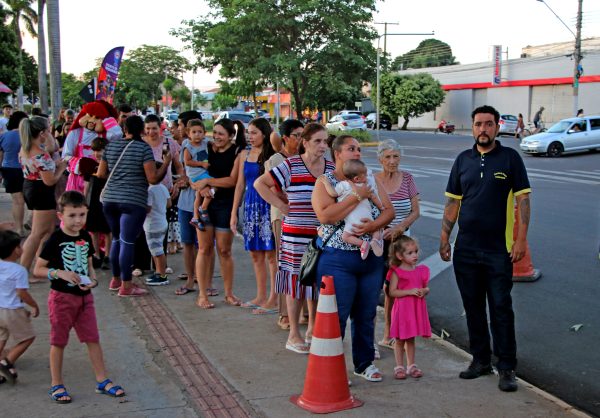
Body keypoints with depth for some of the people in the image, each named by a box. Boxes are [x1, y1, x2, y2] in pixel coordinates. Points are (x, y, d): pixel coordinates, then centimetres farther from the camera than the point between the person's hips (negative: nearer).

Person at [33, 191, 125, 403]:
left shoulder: (86, 238, 3)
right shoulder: (55, 240, -13)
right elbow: (38, 269, -8)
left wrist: (92, 280, -5)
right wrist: (61, 273, -21)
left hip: (84, 296, 5)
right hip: (62, 297, -5)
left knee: (93, 339, 8)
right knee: (58, 341, 7)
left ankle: (102, 380, 17)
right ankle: (56, 385, 19)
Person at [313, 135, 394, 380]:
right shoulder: (325, 182, -3)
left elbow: (389, 211, 5)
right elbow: (325, 215, -20)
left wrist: (372, 226, -15)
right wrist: (357, 196, -18)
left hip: (372, 258, 5)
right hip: (338, 259, -5)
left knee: (366, 316, 13)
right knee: (336, 317, 0)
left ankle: (364, 363, 28)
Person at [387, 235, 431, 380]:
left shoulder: (421, 270, 8)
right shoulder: (396, 272, -8)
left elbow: (426, 288, 16)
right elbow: (392, 292, -14)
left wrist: (424, 291, -7)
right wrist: (410, 291, -21)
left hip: (416, 309, 5)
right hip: (402, 309, -5)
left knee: (411, 339, 14)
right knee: (400, 339, 4)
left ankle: (411, 365, 22)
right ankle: (399, 366, 12)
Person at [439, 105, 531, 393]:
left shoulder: (510, 158, -2)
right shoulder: (463, 160, 8)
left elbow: (523, 199, -4)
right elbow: (452, 202, 11)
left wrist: (521, 239, -11)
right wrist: (444, 238, 6)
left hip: (499, 249, -4)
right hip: (465, 248, 4)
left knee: (501, 308, 0)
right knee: (473, 306, 11)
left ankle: (506, 368, 9)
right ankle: (481, 360, 25)